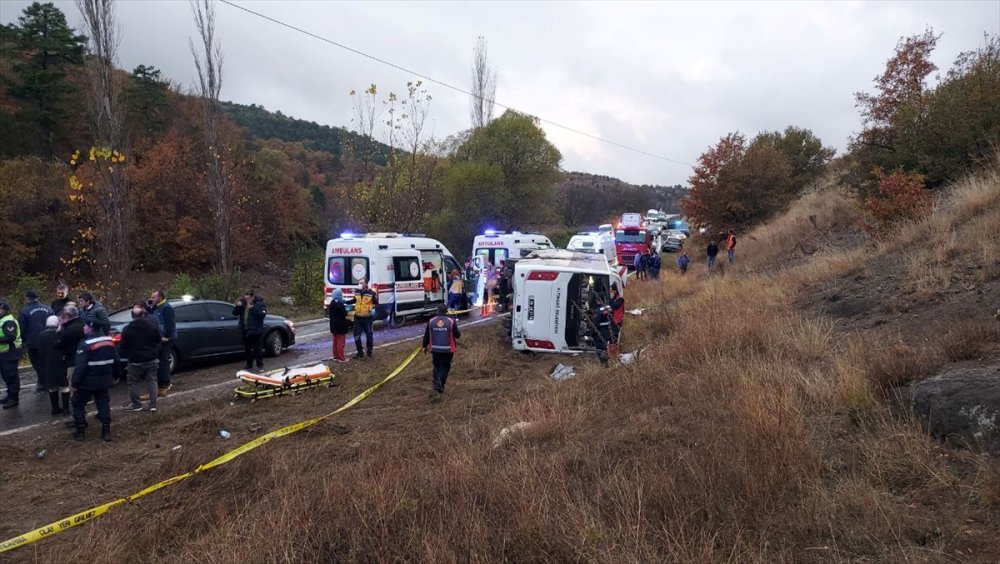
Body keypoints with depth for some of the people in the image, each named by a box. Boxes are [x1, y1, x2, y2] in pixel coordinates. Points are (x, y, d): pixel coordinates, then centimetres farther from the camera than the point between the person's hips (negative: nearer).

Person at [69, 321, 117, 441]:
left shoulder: (85, 344, -19)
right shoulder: (109, 341, 4)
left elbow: (80, 366, -22)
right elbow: (115, 360, 14)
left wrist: (75, 382, -15)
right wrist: (113, 376, 23)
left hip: (88, 381, -6)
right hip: (104, 379, 6)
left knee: (78, 404, 12)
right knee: (103, 404, 11)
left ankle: (80, 431, 14)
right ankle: (106, 431, 7)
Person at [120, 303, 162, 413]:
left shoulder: (127, 329, -7)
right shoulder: (152, 325, -4)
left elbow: (123, 347, -2)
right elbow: (160, 340, 3)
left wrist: (127, 355, 15)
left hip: (135, 361, -2)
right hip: (152, 359, 2)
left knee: (134, 383, 12)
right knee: (152, 381, 8)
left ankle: (136, 404, 16)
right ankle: (153, 405, 5)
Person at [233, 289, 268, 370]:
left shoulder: (259, 303, -9)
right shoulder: (242, 303, 8)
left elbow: (263, 314, -22)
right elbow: (234, 313, 10)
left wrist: (253, 308, -29)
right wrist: (237, 306, -9)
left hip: (255, 330, -6)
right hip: (245, 330, 6)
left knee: (257, 348, -3)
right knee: (247, 348, 14)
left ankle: (260, 365, 5)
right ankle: (249, 364, 25)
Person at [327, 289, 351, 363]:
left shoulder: (332, 303, 7)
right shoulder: (339, 304, -22)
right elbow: (344, 314, -21)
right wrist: (346, 309, 0)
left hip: (334, 325, 9)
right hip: (340, 326, -9)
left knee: (335, 341, 17)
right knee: (340, 342, -3)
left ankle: (336, 356, 23)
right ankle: (341, 358, 1)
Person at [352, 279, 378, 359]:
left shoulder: (371, 293, -11)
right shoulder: (357, 292, 6)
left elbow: (376, 303, -3)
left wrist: (373, 309, -21)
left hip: (368, 318, -5)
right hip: (357, 317, 5)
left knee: (369, 336, 7)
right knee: (356, 335, 5)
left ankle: (369, 352, 21)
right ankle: (360, 352, 18)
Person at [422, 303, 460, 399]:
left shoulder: (431, 321, -2)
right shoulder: (451, 321, -9)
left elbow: (426, 335, 4)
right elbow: (457, 335, -3)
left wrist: (425, 346, 17)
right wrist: (456, 326, 15)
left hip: (435, 349, 2)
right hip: (447, 350, -2)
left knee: (436, 368, 17)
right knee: (444, 369, 5)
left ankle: (437, 389, 11)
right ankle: (439, 390, -2)